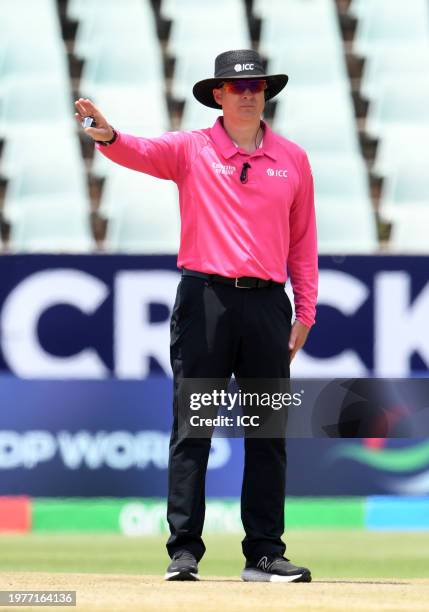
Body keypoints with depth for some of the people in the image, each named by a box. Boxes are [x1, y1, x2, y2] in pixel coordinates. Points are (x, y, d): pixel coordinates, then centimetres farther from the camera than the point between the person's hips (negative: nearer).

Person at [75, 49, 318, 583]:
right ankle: (184, 550, -2)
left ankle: (264, 554, 10)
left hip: (268, 303, 3)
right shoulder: (191, 149, 3)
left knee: (269, 433, 5)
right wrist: (108, 136, -38)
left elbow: (302, 239, 13)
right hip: (205, 298, -3)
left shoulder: (292, 159, 11)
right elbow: (141, 153, -15)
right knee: (192, 428, -3)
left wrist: (304, 313, 7)